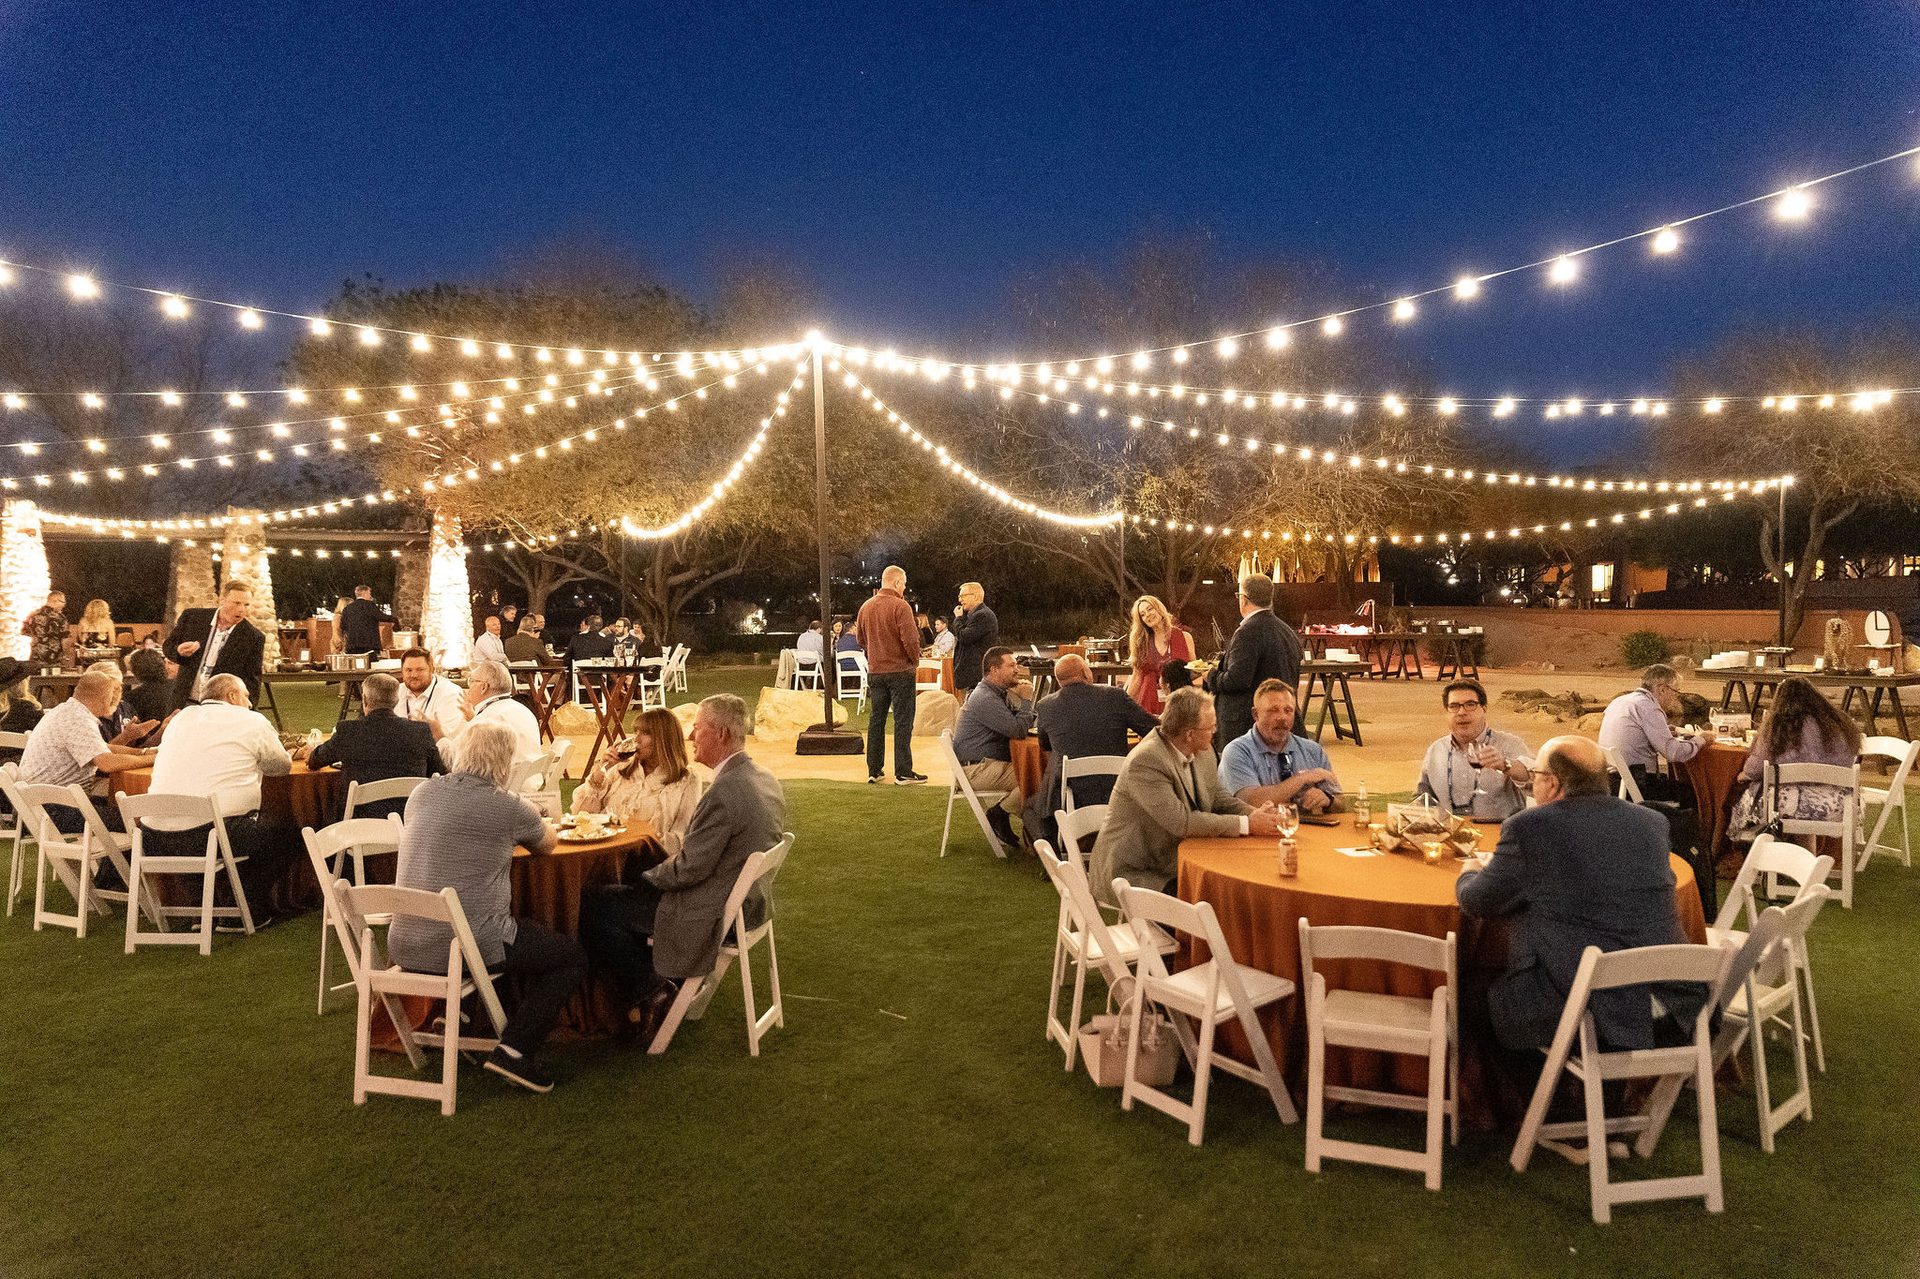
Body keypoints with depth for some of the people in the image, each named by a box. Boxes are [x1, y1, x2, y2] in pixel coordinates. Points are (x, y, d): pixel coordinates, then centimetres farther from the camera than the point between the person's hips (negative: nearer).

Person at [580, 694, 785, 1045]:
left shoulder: (723, 793, -28)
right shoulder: (768, 782, 2)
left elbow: (688, 868, -22)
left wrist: (647, 878, -2)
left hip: (711, 915, -10)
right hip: (745, 904, 10)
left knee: (591, 906, -1)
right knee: (630, 887, 25)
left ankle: (648, 991, 8)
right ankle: (664, 979, 23)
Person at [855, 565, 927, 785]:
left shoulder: (866, 607, 7)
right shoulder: (900, 606, -14)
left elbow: (860, 640, 15)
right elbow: (910, 639, -18)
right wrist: (915, 660, -2)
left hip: (875, 672, 6)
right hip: (900, 670, -6)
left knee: (876, 720, 13)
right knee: (903, 722, -1)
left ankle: (873, 771, 16)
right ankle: (903, 773, 1)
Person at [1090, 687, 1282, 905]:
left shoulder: (1202, 752, 1)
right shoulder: (1145, 762, -26)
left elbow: (1216, 797, 13)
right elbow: (1181, 822, -27)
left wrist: (1254, 813, -8)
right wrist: (1246, 824, -22)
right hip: (1133, 876, -8)